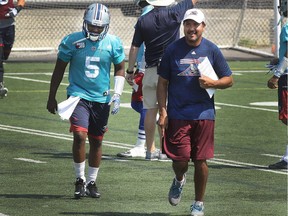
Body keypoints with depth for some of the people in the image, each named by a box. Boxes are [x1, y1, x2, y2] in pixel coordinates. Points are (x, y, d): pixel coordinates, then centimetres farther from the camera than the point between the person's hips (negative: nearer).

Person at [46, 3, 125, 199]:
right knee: (79, 135, -19)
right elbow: (59, 69, 3)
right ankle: (80, 179, -3)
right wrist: (52, 97, 5)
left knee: (96, 141, 10)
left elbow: (120, 69, 9)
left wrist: (117, 94, -5)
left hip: (101, 99, 2)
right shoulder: (72, 41, -7)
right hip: (78, 95, -2)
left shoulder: (113, 43, -3)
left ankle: (91, 182, 24)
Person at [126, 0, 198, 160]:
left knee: (151, 110, 9)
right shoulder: (174, 13, -10)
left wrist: (130, 70, 12)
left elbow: (134, 48, 3)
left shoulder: (143, 21, 0)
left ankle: (151, 150, 14)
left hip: (150, 70, 3)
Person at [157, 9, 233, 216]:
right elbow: (162, 83, 5)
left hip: (204, 114, 1)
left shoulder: (212, 50, 3)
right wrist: (162, 112, -2)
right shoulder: (173, 50, 1)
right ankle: (179, 180, 30)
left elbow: (229, 80, 8)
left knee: (201, 160, 2)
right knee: (180, 159, -6)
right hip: (177, 114, -1)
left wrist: (213, 83, -12)